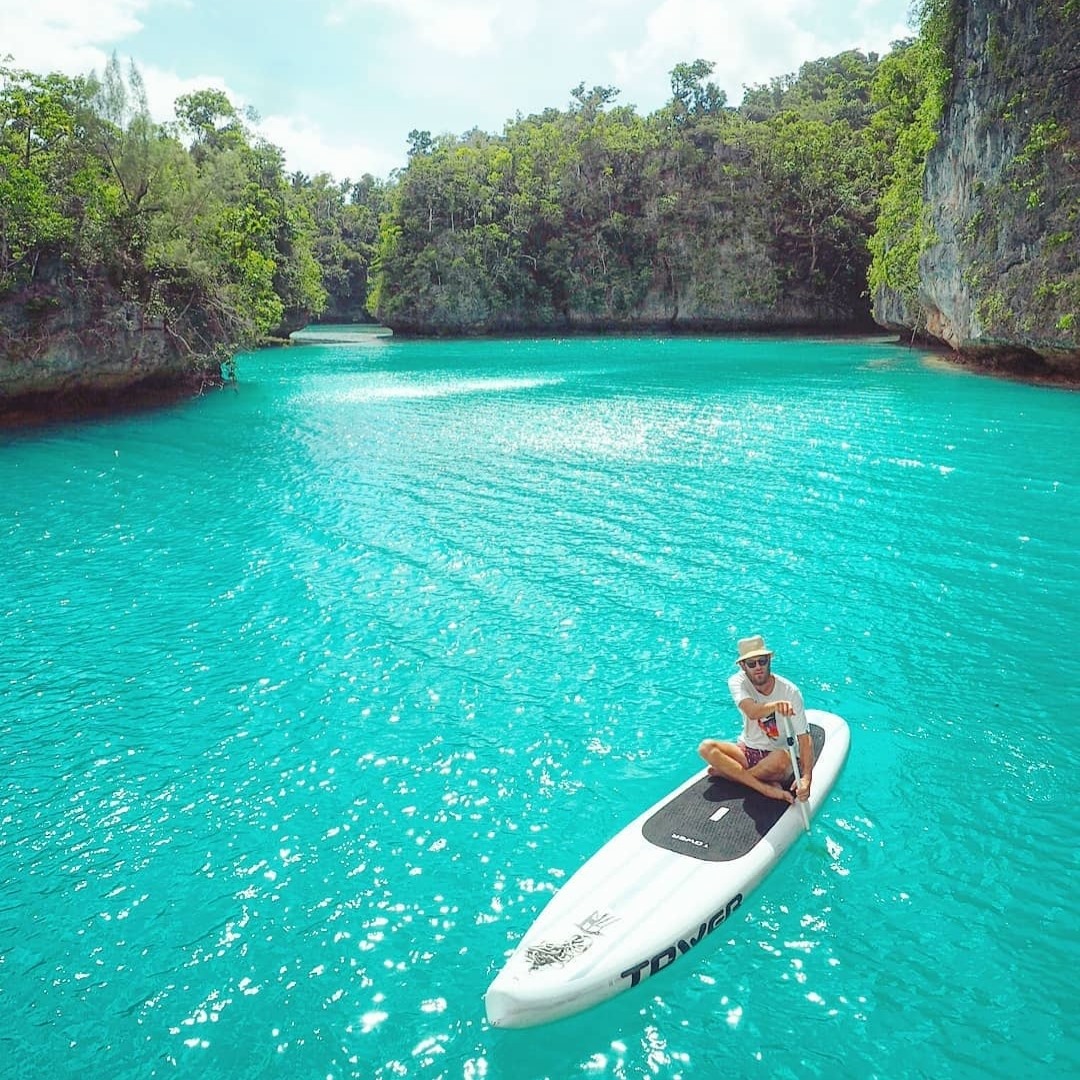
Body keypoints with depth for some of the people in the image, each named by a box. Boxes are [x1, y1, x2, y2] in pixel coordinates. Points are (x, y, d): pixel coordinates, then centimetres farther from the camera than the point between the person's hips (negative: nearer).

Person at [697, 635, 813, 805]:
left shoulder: (789, 691, -17)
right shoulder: (738, 682, -11)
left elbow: (804, 738, -22)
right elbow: (752, 712, -32)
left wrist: (806, 778, -36)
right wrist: (775, 705, -55)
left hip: (777, 754, -3)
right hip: (748, 750, 3)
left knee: (780, 759, -38)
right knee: (706, 747, -22)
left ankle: (727, 771, -14)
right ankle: (766, 788, -29)